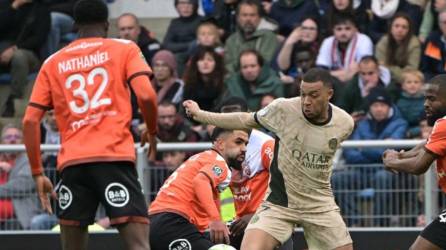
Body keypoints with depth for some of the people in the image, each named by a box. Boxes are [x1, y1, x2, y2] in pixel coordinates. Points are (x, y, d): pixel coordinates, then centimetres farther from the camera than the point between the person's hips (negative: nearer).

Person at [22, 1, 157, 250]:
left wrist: (38, 173, 14)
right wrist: (152, 132, 13)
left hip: (72, 163, 3)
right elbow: (146, 95, -6)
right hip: (115, 157, -3)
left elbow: (30, 120, 10)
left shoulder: (53, 63, 17)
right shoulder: (125, 49, 9)